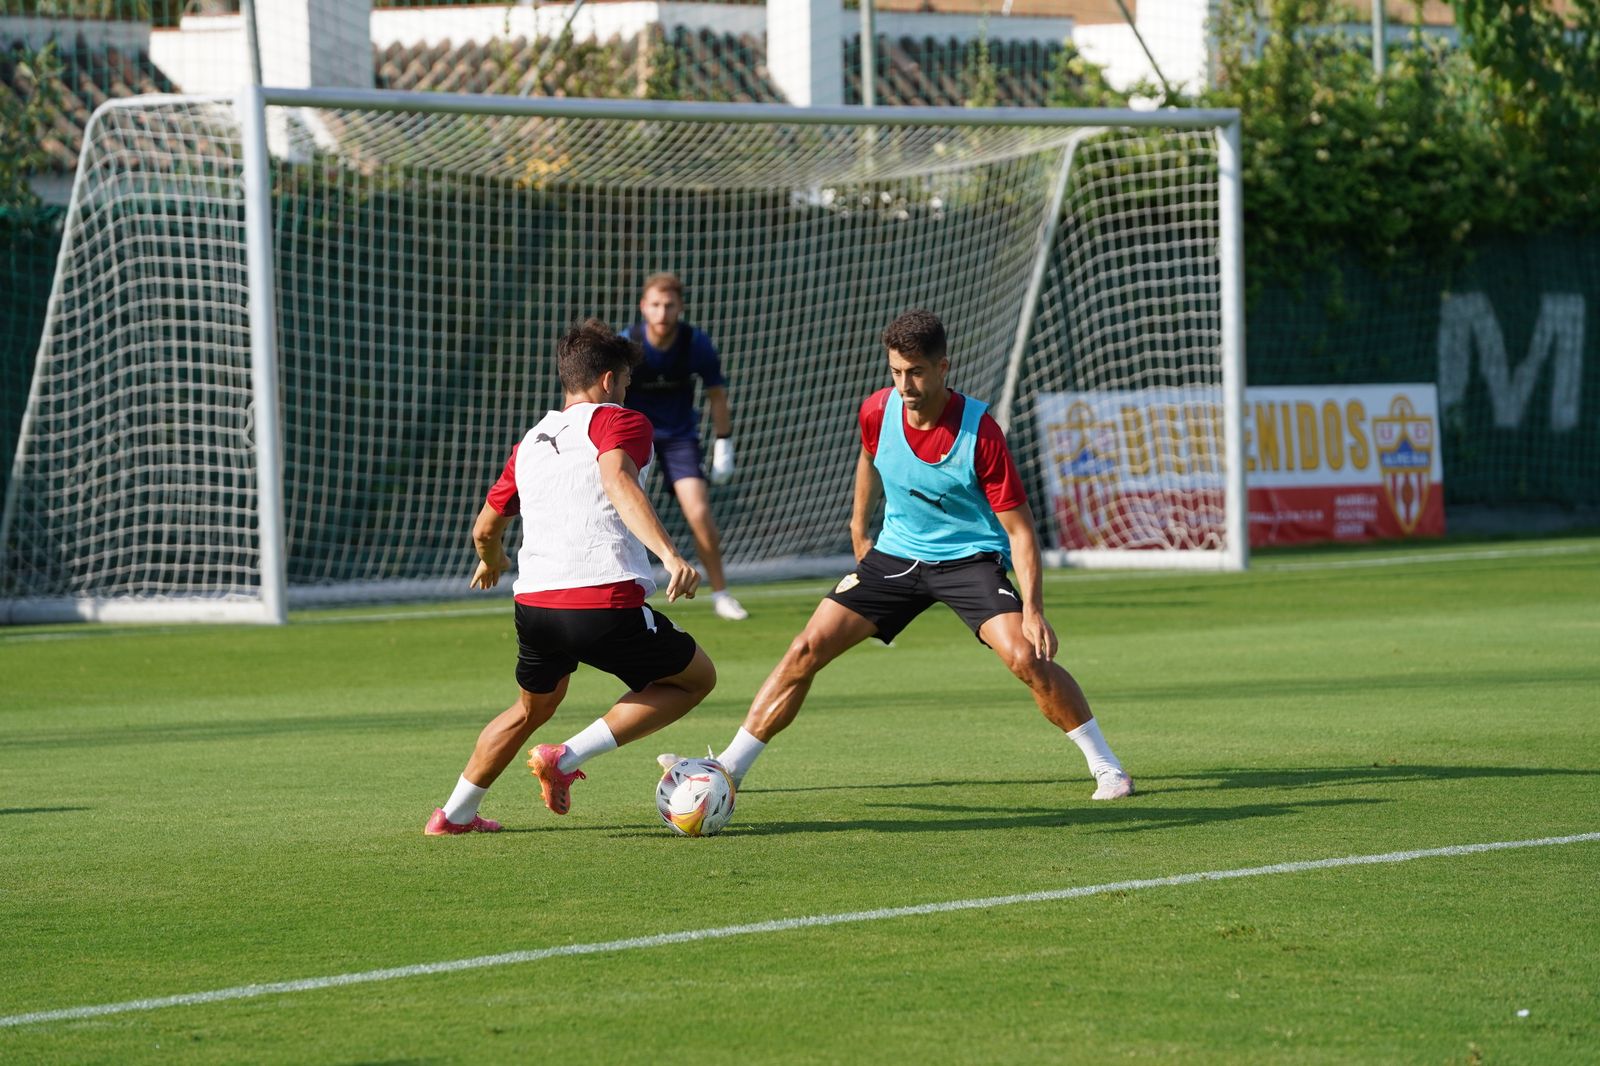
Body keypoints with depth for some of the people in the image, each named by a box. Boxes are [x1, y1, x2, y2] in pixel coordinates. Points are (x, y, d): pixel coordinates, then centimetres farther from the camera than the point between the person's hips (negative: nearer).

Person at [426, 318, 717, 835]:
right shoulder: (619, 422, 3)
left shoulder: (531, 441, 22)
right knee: (696, 678, 13)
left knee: (533, 708, 33)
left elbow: (485, 528, 32)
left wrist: (492, 561, 56)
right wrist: (670, 555, -31)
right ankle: (567, 757, -1)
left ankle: (455, 813, 35)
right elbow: (618, 481, -19)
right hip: (606, 604, -7)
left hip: (534, 603, 7)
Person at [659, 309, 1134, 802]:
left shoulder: (980, 433, -24)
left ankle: (1106, 767, -8)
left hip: (970, 557, -4)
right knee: (806, 650, -5)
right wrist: (859, 527, 24)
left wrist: (1032, 610, -28)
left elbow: (1019, 526, -19)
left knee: (1026, 657, -25)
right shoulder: (878, 411, -11)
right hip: (896, 553, 4)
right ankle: (728, 769, 2)